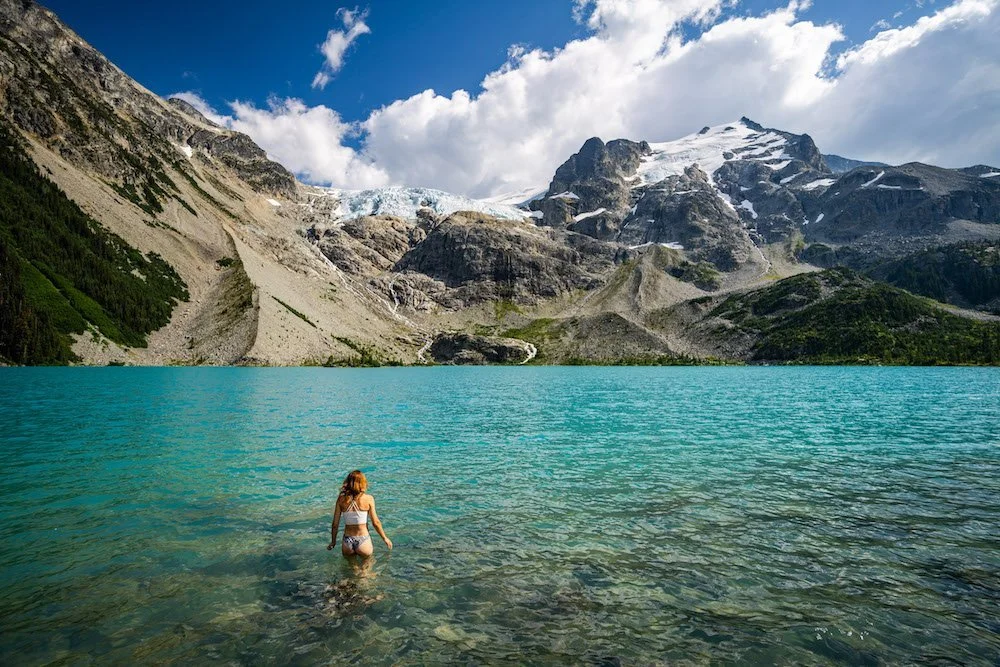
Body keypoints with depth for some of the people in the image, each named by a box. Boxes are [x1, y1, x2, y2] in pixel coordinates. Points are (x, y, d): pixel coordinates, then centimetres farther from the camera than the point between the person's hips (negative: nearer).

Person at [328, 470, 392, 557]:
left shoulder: (341, 499, -4)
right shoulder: (368, 499, -10)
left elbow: (335, 524, 1)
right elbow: (375, 522, -5)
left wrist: (333, 542, 16)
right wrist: (385, 538, 10)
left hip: (347, 540, 3)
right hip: (363, 540, -3)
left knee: (348, 556, 29)